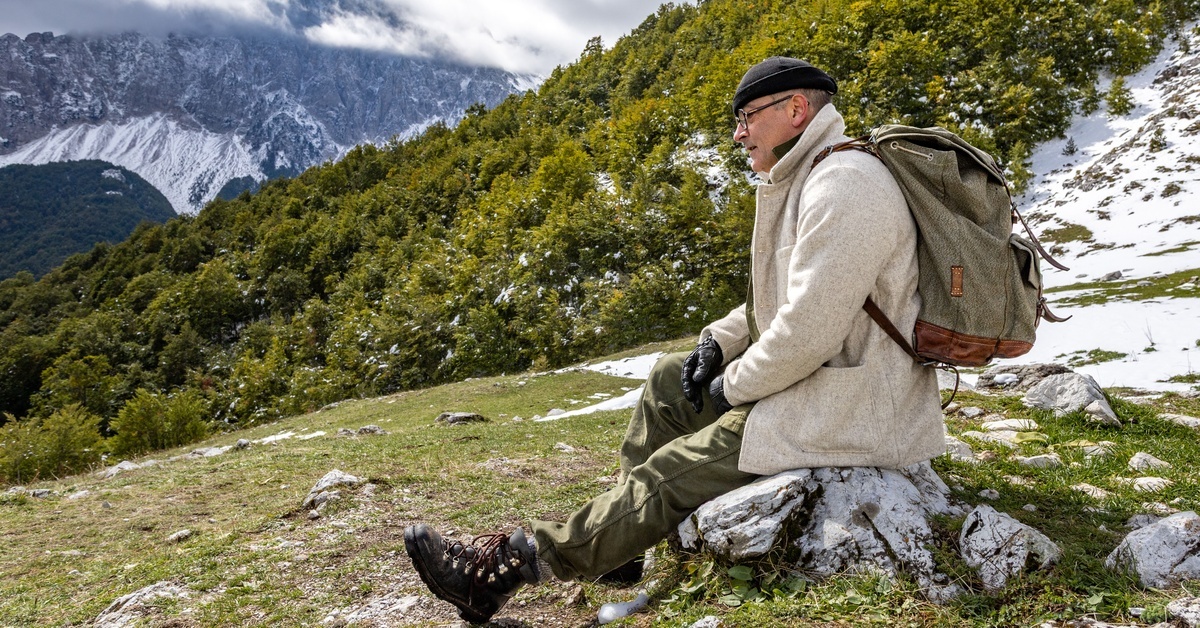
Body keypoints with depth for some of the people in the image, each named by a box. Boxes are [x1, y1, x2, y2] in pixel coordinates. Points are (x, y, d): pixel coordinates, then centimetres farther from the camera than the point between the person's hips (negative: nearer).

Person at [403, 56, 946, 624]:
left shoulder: (845, 184, -21)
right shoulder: (803, 179, 14)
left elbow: (806, 332, -28)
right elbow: (777, 294, 22)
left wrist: (733, 385, -12)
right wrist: (719, 340, 7)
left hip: (848, 407, -10)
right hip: (812, 372, 10)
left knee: (670, 476, -12)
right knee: (669, 379, 12)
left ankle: (508, 564, -3)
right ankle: (619, 543, 15)